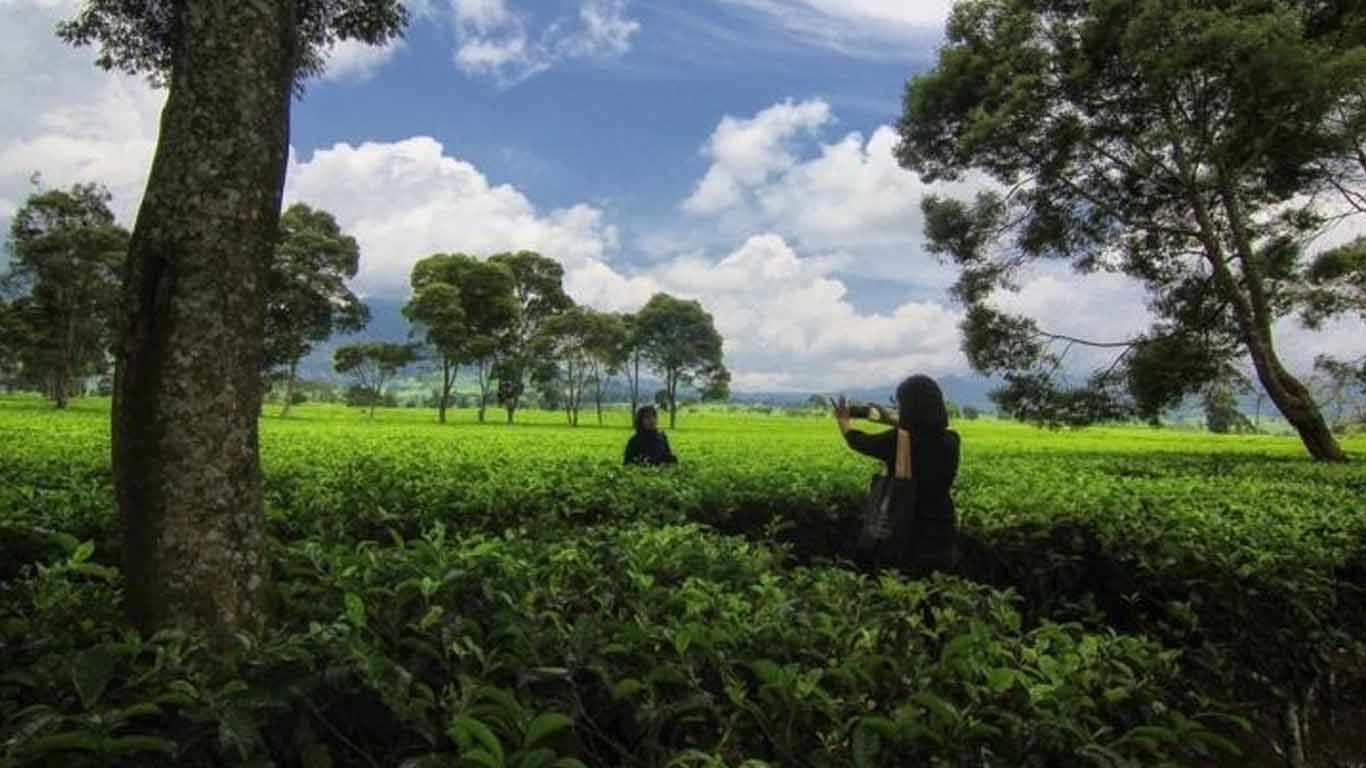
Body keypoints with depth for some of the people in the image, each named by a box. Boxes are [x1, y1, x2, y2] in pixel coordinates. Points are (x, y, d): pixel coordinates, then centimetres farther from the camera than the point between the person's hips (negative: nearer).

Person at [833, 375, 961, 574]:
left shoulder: (896, 442, -17)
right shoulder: (951, 440, -6)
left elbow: (857, 441, 3)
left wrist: (843, 420, 23)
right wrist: (890, 420, 27)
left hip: (906, 540, -4)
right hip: (943, 536, 4)